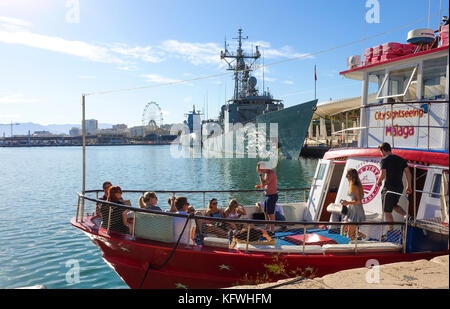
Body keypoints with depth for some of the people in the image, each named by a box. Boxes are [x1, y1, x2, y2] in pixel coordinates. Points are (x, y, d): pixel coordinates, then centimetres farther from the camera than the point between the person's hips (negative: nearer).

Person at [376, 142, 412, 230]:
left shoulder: (384, 160, -10)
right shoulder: (401, 159, 9)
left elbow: (383, 174, -18)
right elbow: (408, 173, 6)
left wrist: (378, 181, 1)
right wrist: (408, 186, 11)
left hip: (389, 188, -7)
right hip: (399, 187, 7)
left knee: (387, 211, 6)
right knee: (394, 205, 28)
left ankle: (390, 230, 11)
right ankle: (406, 215, 5)